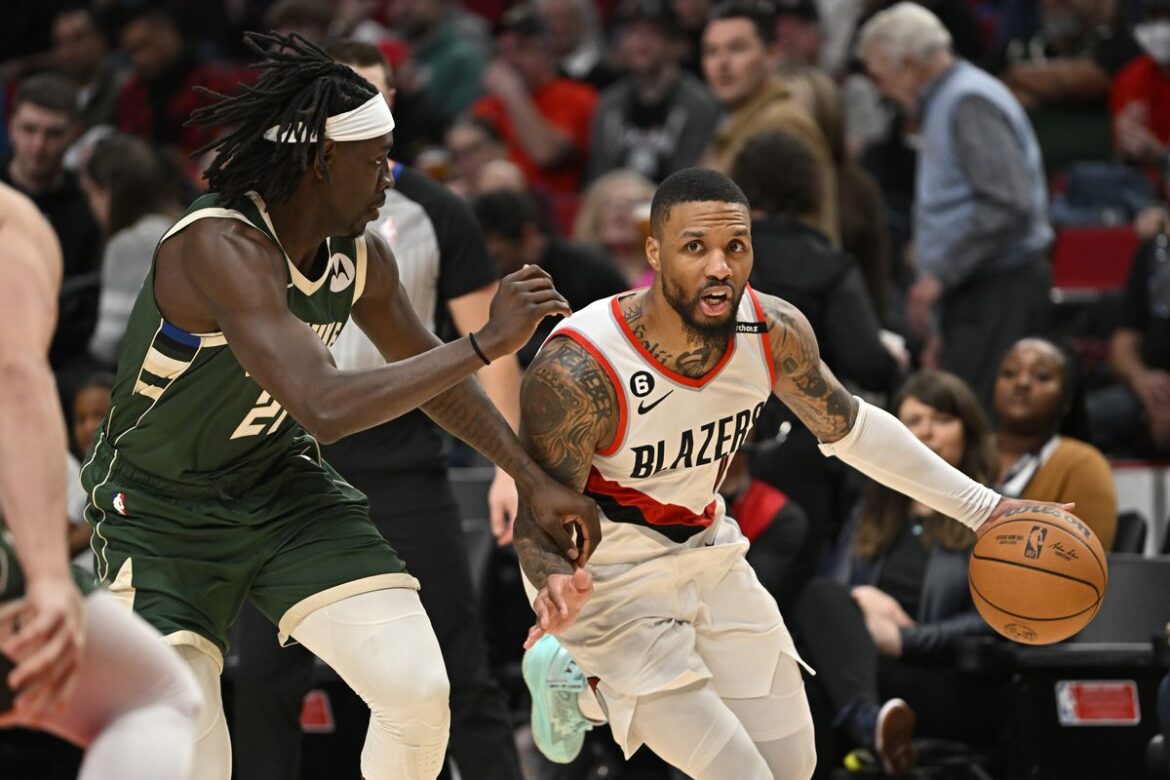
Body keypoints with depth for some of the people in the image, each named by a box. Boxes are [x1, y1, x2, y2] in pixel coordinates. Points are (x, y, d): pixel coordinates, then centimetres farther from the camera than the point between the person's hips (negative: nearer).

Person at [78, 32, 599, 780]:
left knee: (419, 691, -11)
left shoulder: (362, 259, -7)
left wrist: (534, 479, 13)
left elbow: (428, 371, 14)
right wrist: (487, 343, -37)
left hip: (284, 491, 6)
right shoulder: (222, 246, -31)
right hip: (160, 514, -6)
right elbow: (326, 407, -41)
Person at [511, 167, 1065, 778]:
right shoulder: (578, 370, -31)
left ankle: (583, 686, 28)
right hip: (607, 582, -6)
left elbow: (848, 426, 4)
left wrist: (983, 509, 2)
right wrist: (555, 588, -47)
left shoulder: (774, 332, -15)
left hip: (707, 555, 6)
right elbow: (539, 519, -23)